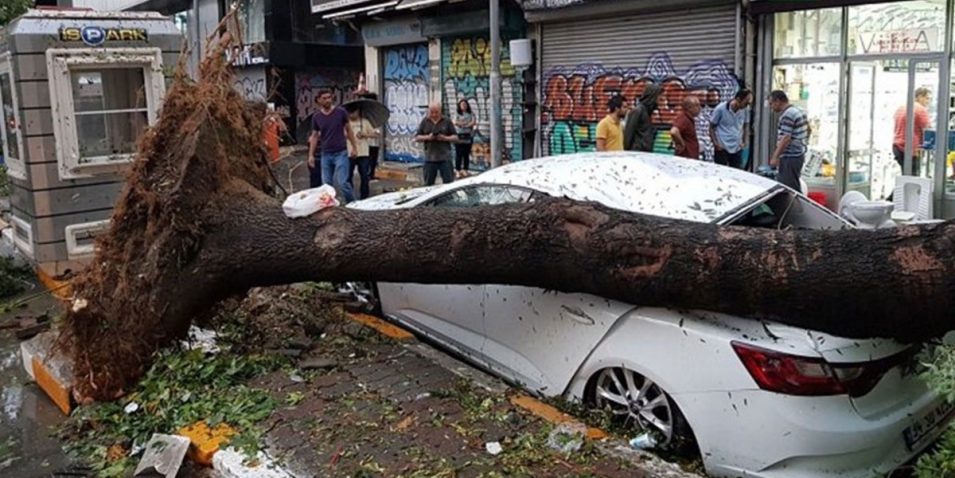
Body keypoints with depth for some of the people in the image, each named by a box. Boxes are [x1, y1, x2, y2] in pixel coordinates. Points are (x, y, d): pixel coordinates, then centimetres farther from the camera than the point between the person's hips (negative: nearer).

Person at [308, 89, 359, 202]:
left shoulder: (340, 112, -3)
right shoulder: (316, 116, 3)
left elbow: (348, 130, 6)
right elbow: (314, 136, 9)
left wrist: (354, 146, 3)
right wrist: (311, 155, 5)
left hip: (341, 153, -3)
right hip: (325, 154, 3)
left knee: (342, 182, -10)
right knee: (326, 184, 6)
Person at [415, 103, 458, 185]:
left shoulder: (446, 121, 5)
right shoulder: (425, 122, 9)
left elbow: (455, 137, 5)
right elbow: (417, 137, 7)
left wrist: (445, 138, -13)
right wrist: (427, 137, -11)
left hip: (445, 158, -1)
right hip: (429, 158, 1)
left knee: (448, 182, -3)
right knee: (428, 183, 6)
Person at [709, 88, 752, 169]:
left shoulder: (745, 109, 0)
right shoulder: (721, 109, -11)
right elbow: (712, 127, -4)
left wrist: (743, 142, 7)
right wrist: (716, 144, -11)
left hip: (737, 148, 4)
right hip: (722, 148, -4)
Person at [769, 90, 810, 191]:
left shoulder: (787, 115, -17)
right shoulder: (799, 111, 14)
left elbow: (786, 138, -23)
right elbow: (808, 129, 23)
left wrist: (775, 156, -22)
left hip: (790, 157, -11)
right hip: (799, 155, 11)